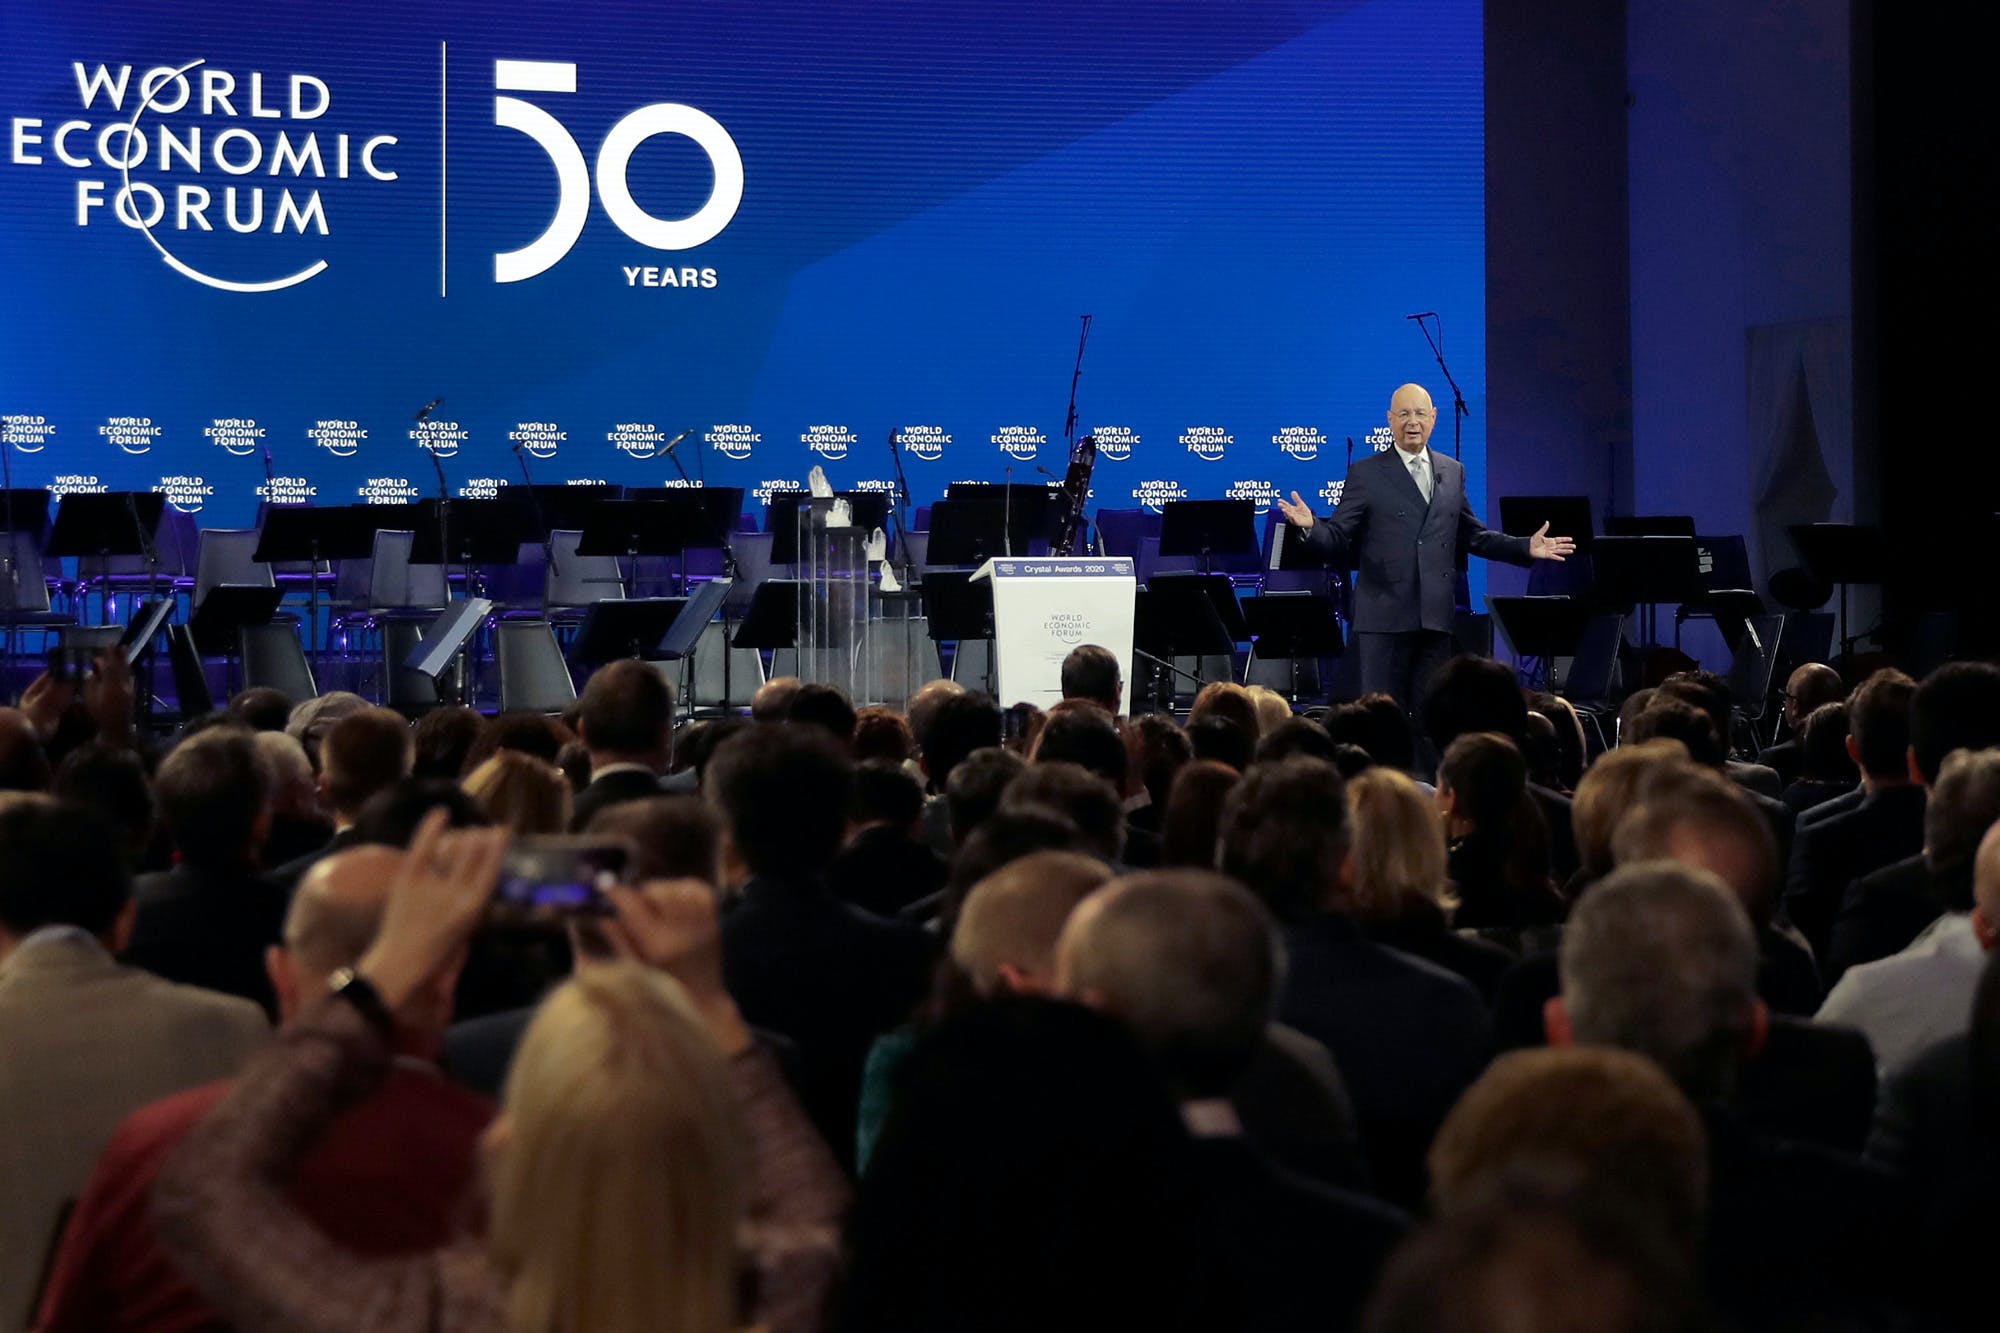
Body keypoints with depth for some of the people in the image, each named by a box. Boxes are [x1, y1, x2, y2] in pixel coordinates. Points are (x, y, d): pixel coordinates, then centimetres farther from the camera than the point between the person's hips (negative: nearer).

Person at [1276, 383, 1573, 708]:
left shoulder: (1453, 472, 15)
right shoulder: (1365, 473, 2)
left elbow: (1471, 535, 20)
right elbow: (1338, 540, -2)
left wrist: (1527, 548, 12)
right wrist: (1311, 526, -23)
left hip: (1437, 619, 4)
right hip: (1385, 617, -4)